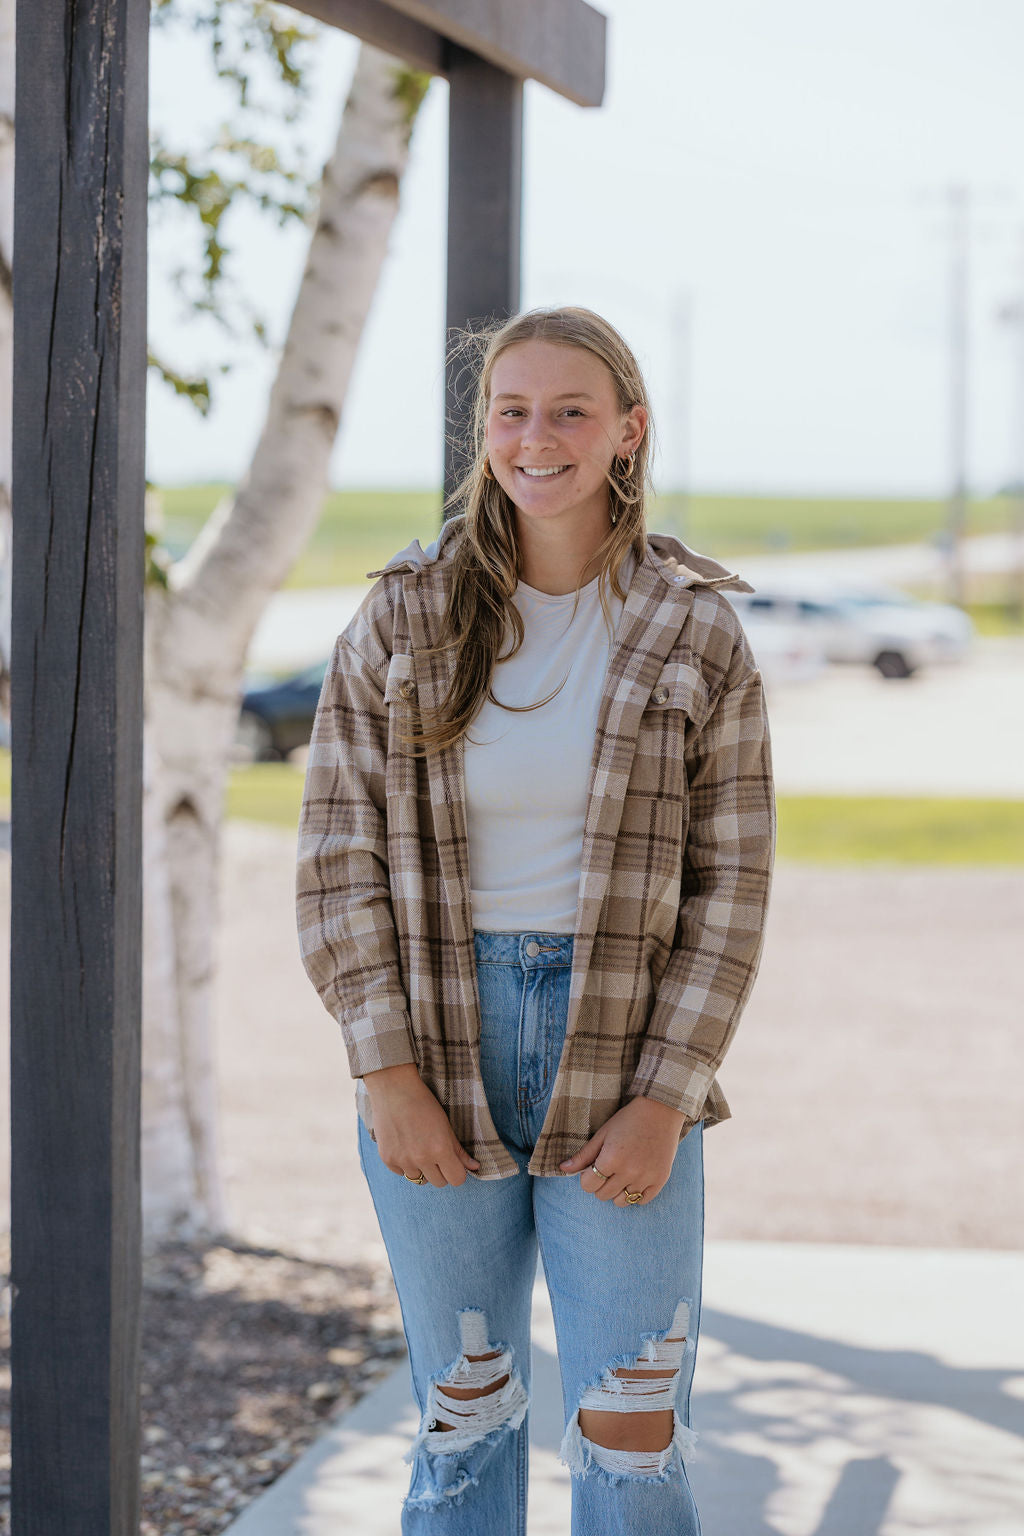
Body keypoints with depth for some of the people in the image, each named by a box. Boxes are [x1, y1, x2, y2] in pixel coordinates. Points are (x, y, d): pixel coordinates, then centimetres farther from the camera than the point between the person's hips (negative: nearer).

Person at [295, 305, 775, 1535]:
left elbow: (729, 882, -1)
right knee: (461, 1424, 11)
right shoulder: (403, 620, 0)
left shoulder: (695, 634, -2)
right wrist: (387, 1073, -8)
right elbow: (339, 855, 0)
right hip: (438, 1059, 1)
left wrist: (665, 1099, -9)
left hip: (624, 1078, -1)